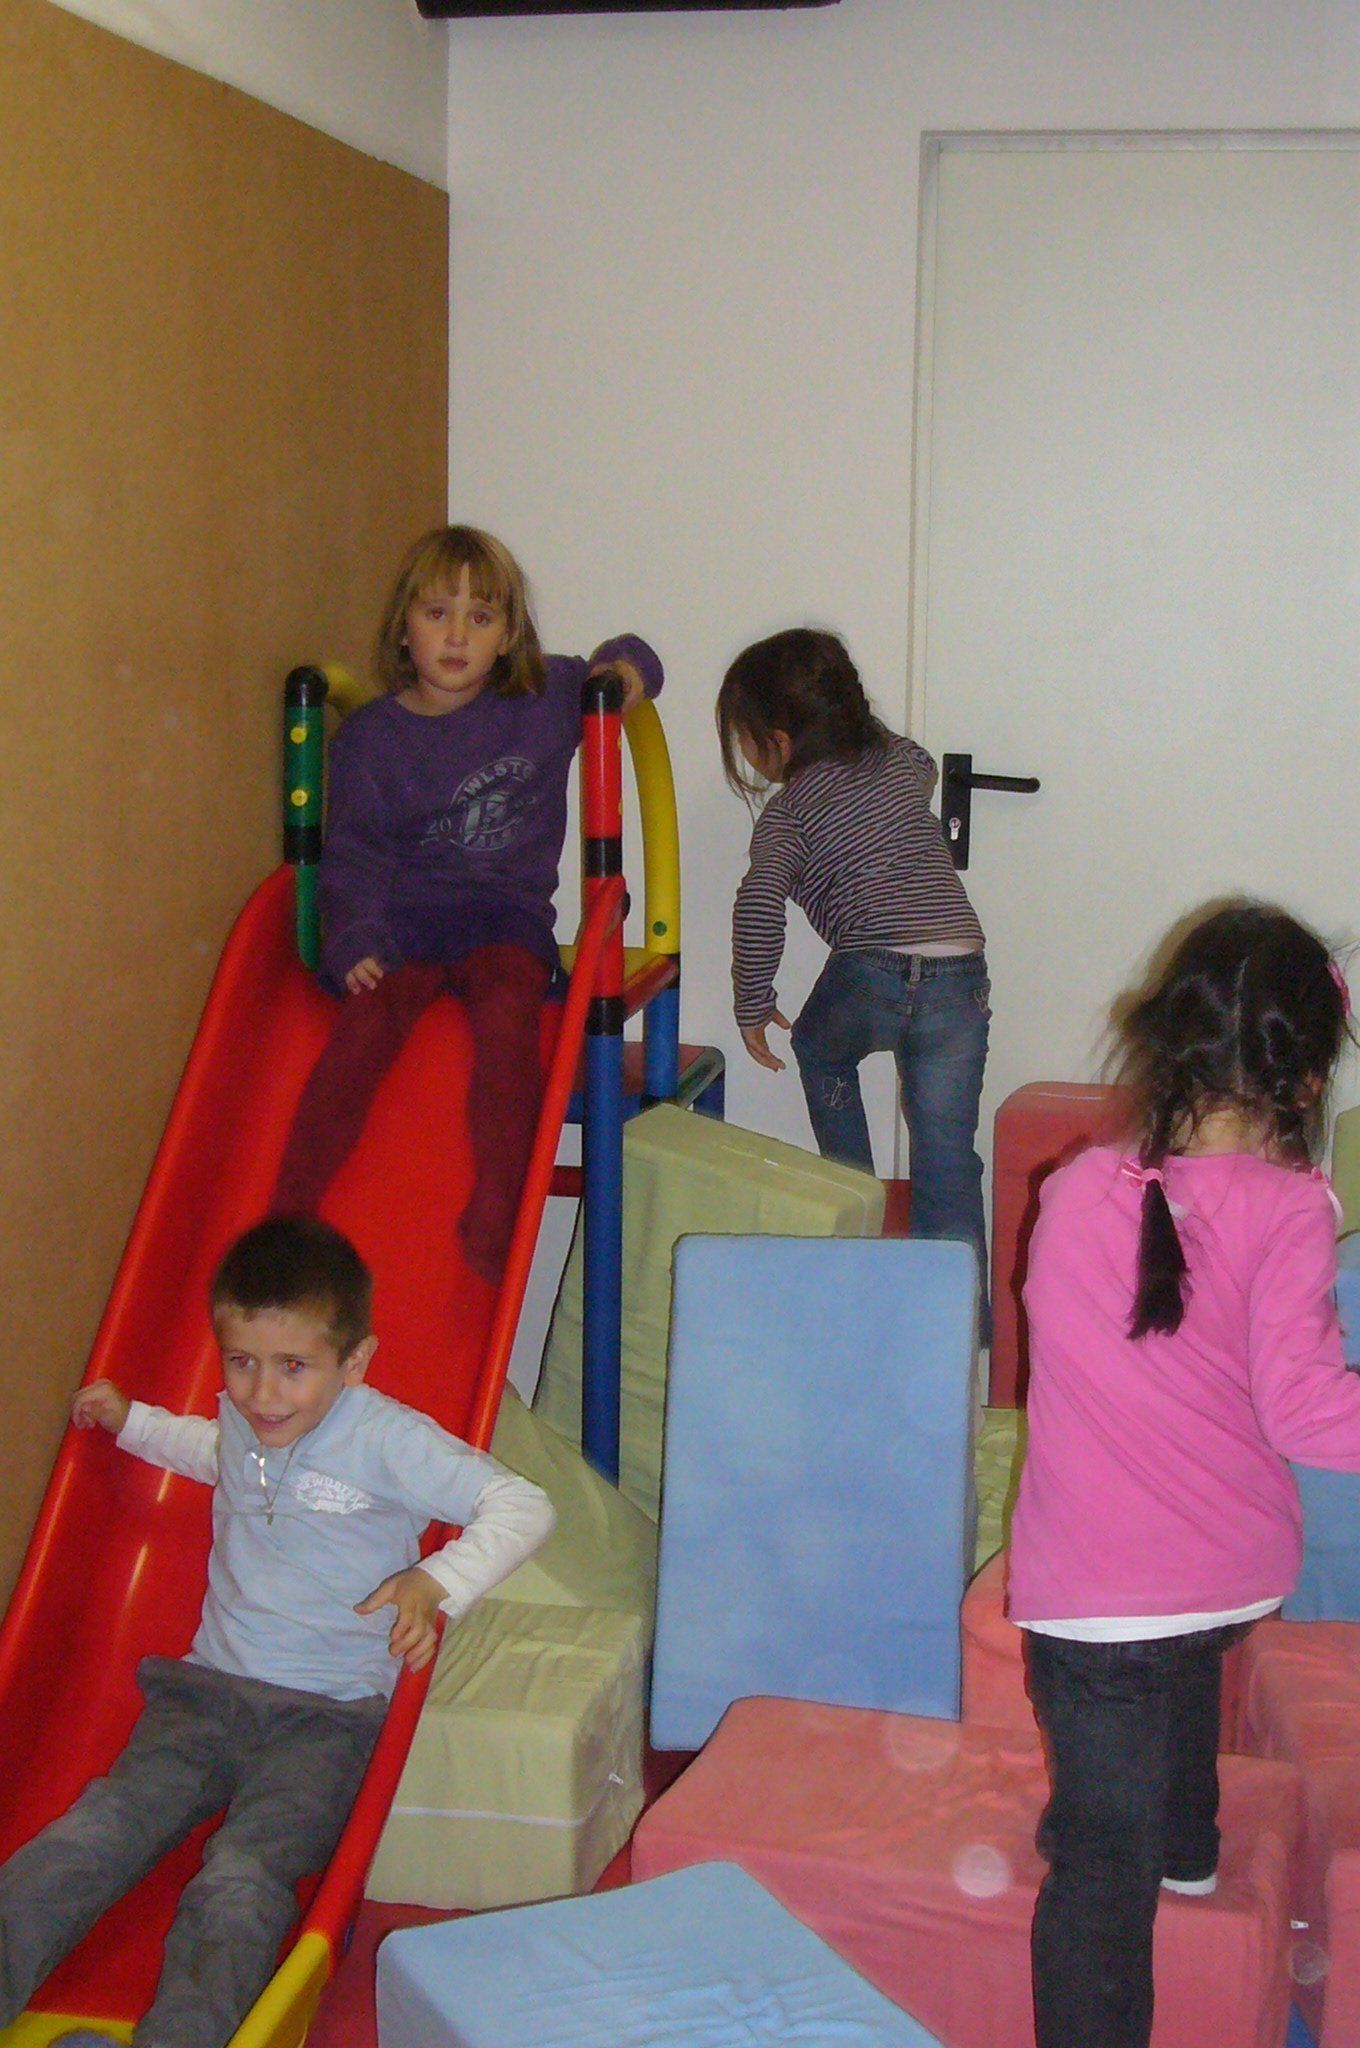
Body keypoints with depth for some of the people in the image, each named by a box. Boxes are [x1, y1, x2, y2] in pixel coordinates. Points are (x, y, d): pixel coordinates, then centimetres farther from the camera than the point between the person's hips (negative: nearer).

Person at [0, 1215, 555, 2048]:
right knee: (88, 1840, -21)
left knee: (240, 1883, -30)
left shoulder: (385, 1439, -9)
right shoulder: (241, 1419, 10)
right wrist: (131, 1422, 33)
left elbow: (523, 1507, -13)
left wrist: (435, 1583, -26)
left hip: (327, 1718, -5)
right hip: (207, 1692, 5)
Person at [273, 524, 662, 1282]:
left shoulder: (547, 700, 10)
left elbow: (622, 663, 28)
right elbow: (352, 857, 4)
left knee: (506, 1017, -33)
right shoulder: (371, 737, 7)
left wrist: (627, 666, 3)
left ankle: (493, 1233, -30)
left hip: (508, 916, 0)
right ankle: (283, 1224, -22)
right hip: (401, 921, 0)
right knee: (365, 1027, -29)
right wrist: (354, 943, -13)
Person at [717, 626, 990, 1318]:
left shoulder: (791, 807, 5)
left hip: (871, 975, -4)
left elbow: (758, 906, -10)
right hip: (962, 979, 4)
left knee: (820, 1047, 31)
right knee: (947, 1164, 8)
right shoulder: (903, 759, 19)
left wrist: (754, 1004, 0)